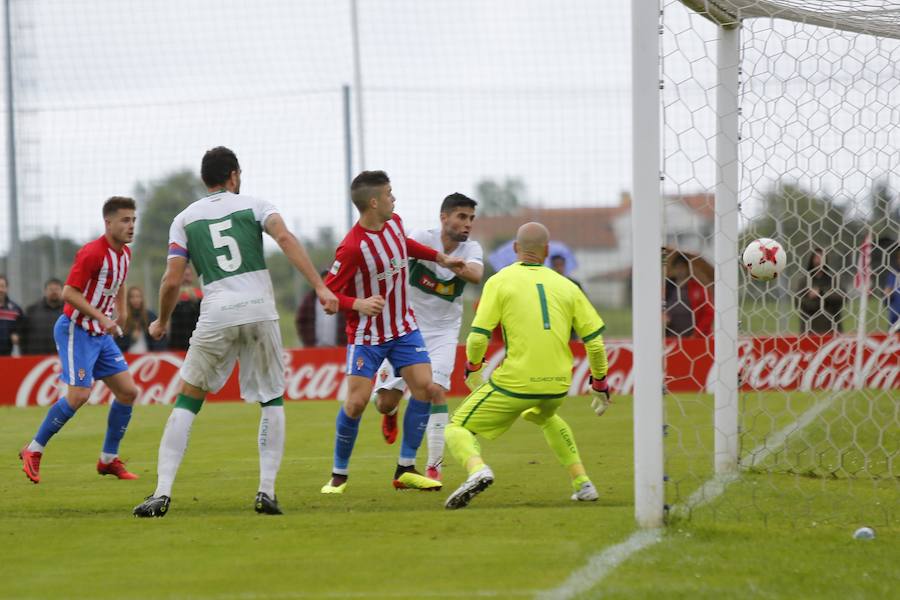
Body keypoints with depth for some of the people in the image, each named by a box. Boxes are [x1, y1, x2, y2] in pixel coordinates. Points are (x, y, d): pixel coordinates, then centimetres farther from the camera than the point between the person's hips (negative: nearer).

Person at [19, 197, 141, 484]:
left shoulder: (125, 253, 7)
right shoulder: (92, 253, -20)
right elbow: (69, 292, -22)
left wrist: (121, 312, 21)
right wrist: (101, 317, -26)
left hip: (101, 334, 9)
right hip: (76, 330, -9)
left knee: (127, 392, 0)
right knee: (78, 395, -18)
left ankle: (109, 459, 11)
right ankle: (33, 451, -1)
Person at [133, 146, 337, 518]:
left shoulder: (185, 219, 13)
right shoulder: (254, 206, 11)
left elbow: (172, 281, 6)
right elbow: (285, 239, -8)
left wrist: (162, 322, 24)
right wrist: (320, 287, -12)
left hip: (216, 316, 0)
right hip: (259, 310, 0)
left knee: (187, 400, 8)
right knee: (273, 400, 14)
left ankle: (163, 492, -3)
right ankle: (266, 491, 1)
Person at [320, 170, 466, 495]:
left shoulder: (394, 223, -1)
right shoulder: (352, 247, -25)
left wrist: (441, 258, 24)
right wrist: (358, 304, -36)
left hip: (403, 326, 6)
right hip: (367, 334, -6)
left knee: (425, 387, -7)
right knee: (356, 401, -11)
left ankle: (406, 470, 2)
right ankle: (339, 476, 8)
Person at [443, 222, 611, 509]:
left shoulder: (500, 281, -1)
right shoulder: (566, 286, 9)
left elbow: (478, 337, -7)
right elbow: (594, 340, 6)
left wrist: (473, 367, 13)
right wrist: (600, 383, 19)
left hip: (515, 382, -4)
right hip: (558, 385, 4)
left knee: (458, 428, 8)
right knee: (546, 418, 38)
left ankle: (477, 469, -25)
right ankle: (582, 483, 28)